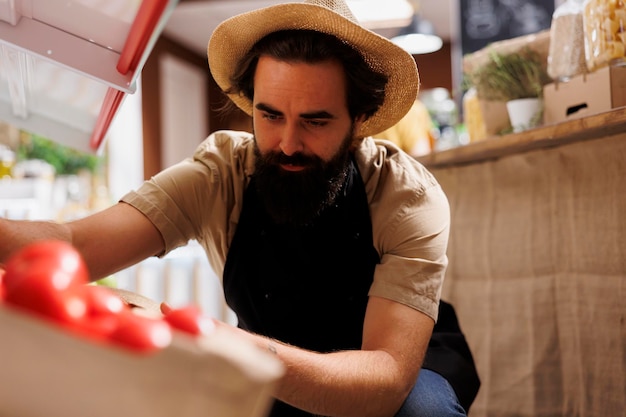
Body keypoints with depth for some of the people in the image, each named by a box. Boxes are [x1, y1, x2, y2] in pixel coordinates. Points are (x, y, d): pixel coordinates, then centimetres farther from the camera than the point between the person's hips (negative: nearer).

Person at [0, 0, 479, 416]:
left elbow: (388, 378, -37)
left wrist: (237, 351, -56)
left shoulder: (408, 196, -26)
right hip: (276, 369, 3)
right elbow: (76, 245, -32)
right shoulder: (220, 173, -20)